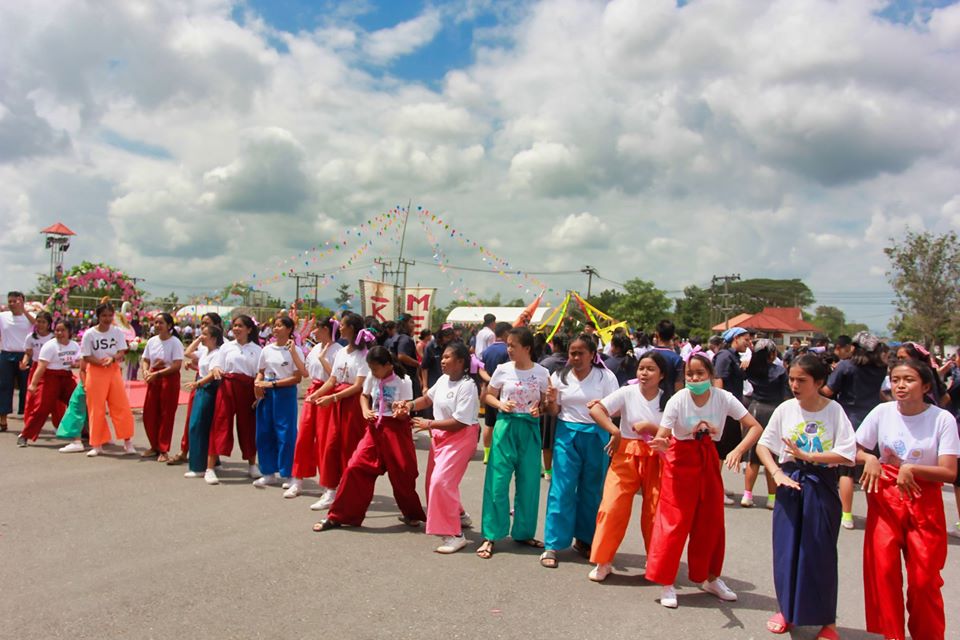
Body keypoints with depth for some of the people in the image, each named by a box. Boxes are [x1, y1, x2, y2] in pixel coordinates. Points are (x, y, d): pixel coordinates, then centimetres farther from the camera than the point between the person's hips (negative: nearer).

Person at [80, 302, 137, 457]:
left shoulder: (118, 331, 0)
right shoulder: (89, 333, -6)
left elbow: (122, 352, -4)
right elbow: (86, 357, -6)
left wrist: (112, 359, -25)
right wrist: (101, 362, -22)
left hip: (114, 371, 1)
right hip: (95, 372, -1)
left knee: (122, 406, -2)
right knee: (96, 409, 3)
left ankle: (128, 442, 6)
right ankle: (97, 445, 12)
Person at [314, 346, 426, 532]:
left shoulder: (403, 381, -10)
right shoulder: (372, 378, 1)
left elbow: (404, 413, -8)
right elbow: (364, 396, 19)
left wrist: (401, 413, -32)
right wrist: (366, 411, -2)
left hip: (396, 429, -3)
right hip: (375, 428, 4)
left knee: (402, 473, 2)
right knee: (356, 467, -4)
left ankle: (410, 514, 28)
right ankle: (337, 516, 7)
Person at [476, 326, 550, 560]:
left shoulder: (542, 373, -2)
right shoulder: (503, 370, -2)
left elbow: (547, 403, 6)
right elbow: (487, 395, 8)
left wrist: (541, 409, -15)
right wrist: (500, 404, -11)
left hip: (530, 429, 1)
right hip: (506, 426, -1)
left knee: (528, 482, 7)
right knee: (498, 481, -1)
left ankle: (523, 532, 24)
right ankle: (490, 536, 7)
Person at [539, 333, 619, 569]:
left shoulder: (605, 377, -1)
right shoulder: (560, 377, 4)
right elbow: (554, 413, 8)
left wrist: (615, 433, -19)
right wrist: (551, 401, -13)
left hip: (596, 436, 0)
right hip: (567, 434, 0)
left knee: (591, 490, 9)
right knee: (561, 489, -2)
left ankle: (584, 539, 26)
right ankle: (552, 546, 4)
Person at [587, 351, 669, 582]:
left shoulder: (668, 400, -1)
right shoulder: (627, 393, -5)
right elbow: (595, 409, -12)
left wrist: (650, 428, -17)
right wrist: (614, 431, -19)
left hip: (656, 459, 1)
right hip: (627, 455, -1)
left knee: (655, 511, 6)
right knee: (612, 507, -5)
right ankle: (603, 562, 9)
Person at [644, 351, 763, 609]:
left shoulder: (723, 398, -14)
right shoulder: (677, 401, -21)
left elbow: (756, 427, -15)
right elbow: (661, 437, -23)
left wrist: (738, 451, -31)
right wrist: (661, 444, -47)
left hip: (708, 459, 4)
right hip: (680, 461, -3)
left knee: (712, 521, 11)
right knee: (674, 521, -4)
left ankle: (709, 577, 31)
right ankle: (667, 582, 8)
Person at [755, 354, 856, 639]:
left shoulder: (834, 410, -8)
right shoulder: (785, 409, -2)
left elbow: (847, 455, -13)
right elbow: (763, 445, 2)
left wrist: (806, 455, -18)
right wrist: (777, 473, -11)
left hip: (822, 486, -2)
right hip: (790, 483, 2)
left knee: (820, 552, 3)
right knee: (786, 548, 8)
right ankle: (787, 609, 27)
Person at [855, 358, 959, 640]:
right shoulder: (882, 412, -4)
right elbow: (856, 451, 4)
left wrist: (910, 469, -26)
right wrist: (869, 459, -17)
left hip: (924, 501, -1)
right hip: (885, 497, 2)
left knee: (924, 579, 1)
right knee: (883, 570, -1)